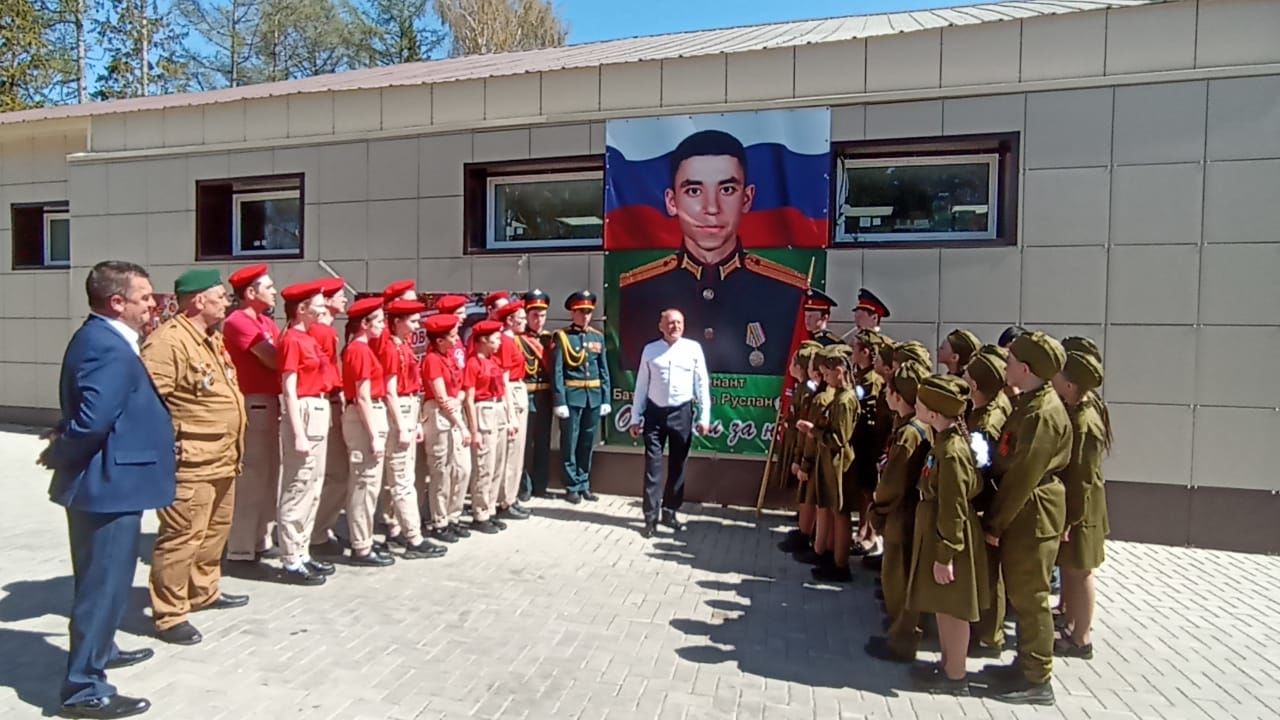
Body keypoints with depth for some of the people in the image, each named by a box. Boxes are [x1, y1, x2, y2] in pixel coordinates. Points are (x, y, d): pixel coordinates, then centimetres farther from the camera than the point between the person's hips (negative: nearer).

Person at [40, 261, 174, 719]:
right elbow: (93, 419, -29)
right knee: (103, 582, 0)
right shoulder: (108, 348, -22)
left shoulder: (102, 339, 11)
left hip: (107, 479, 11)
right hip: (108, 482, -11)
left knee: (103, 579, 25)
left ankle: (98, 649, 43)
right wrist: (57, 456, -13)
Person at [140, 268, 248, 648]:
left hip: (222, 458, 10)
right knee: (182, 537, -2)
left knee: (215, 530, 21)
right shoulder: (168, 340, -18)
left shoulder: (212, 338, 14)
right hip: (191, 462, -10)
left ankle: (204, 591, 36)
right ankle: (169, 615, 10)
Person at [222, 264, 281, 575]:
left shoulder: (267, 322, 17)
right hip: (253, 405, -9)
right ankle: (239, 553, 2)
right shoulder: (238, 321, -11)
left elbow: (278, 357, 9)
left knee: (269, 476, 15)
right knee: (251, 478, -6)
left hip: (270, 403, 9)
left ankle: (261, 541, 27)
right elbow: (275, 359, -18)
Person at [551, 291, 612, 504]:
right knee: (570, 443, 4)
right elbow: (557, 372, -7)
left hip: (594, 396, 4)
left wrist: (606, 399, 6)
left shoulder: (598, 337, 10)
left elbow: (604, 370, 11)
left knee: (587, 444, 11)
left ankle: (584, 485, 22)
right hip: (571, 396, -4)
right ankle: (573, 487, 14)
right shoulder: (561, 337, -3)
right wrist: (559, 401, -13)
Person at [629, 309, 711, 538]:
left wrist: (704, 417, -3)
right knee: (653, 465, 1)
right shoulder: (650, 350, 2)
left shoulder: (693, 349, 0)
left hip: (682, 412, 0)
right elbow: (641, 386, 5)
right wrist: (635, 418, 4)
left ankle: (670, 512, 26)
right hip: (655, 412, 0)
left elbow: (702, 384, 1)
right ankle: (651, 516, 9)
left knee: (677, 465, 10)